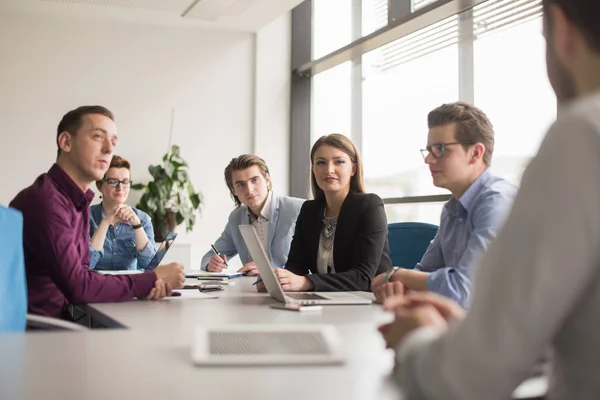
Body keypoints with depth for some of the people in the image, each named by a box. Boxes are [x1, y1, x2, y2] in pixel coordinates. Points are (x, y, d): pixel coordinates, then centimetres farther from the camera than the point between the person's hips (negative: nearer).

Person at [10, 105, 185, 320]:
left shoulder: (78, 200, 9)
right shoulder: (45, 200, -19)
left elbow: (82, 275, 7)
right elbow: (78, 287, -21)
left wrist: (145, 285, -8)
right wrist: (154, 278, -12)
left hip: (59, 322, 8)